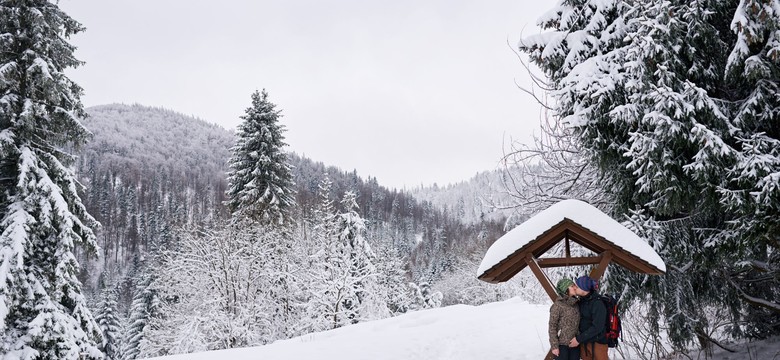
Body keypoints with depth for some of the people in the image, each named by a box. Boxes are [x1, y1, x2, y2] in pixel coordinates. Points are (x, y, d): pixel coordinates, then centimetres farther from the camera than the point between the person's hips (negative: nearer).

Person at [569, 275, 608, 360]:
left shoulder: (597, 303, -20)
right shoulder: (582, 301, 3)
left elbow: (597, 327, -23)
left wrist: (579, 339, -21)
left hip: (597, 343, -7)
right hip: (584, 342, 7)